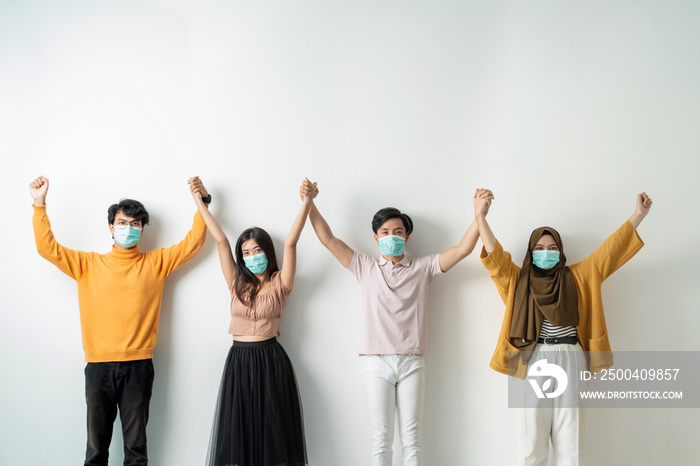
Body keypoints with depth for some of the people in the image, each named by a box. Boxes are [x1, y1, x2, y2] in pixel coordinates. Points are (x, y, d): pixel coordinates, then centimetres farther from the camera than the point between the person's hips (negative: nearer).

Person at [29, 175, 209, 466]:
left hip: (138, 365, 0)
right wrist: (39, 204, -6)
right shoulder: (89, 264, 7)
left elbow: (193, 242, 4)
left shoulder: (155, 263, 7)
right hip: (98, 365, 1)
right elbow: (48, 248, 2)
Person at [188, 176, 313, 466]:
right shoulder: (237, 283, 8)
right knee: (238, 430, 3)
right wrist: (200, 201, 6)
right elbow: (220, 240, 5)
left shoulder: (280, 283, 1)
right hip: (239, 360, 3)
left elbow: (290, 243, -11)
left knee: (272, 430, 0)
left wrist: (306, 204, -20)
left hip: (271, 362, -3)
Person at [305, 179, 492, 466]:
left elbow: (462, 249, 0)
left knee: (411, 437, 4)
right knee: (381, 437, 3)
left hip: (411, 363, 0)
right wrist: (309, 204, 1)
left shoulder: (423, 268, 9)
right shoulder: (365, 267, 10)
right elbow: (328, 239, 7)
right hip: (377, 363, 0)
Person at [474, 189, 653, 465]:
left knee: (569, 439, 4)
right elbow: (494, 255, -3)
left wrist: (638, 215, 8)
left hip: (569, 362, 2)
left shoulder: (576, 277, 14)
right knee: (532, 439, 0)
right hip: (532, 362, -2)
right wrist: (480, 215, -13)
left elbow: (609, 251, 12)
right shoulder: (518, 280, 9)